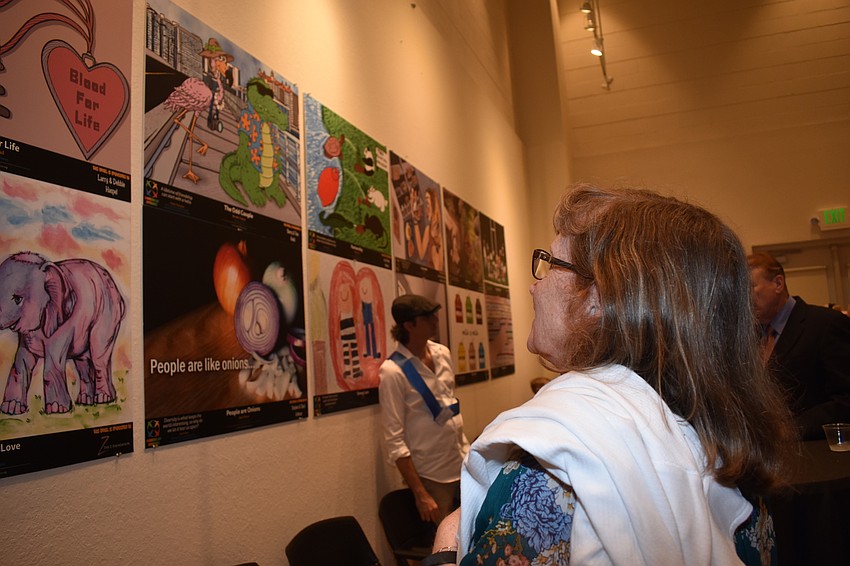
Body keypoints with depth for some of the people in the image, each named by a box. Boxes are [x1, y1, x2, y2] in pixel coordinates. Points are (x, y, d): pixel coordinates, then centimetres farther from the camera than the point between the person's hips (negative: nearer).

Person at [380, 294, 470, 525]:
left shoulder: (443, 353, 2)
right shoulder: (393, 371, -17)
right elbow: (395, 441, -16)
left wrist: (468, 450, 12)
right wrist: (420, 495, -16)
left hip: (464, 463, 5)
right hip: (432, 475, -5)